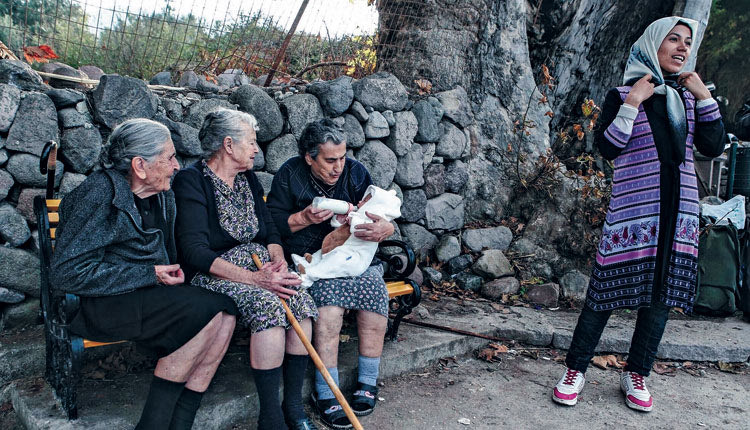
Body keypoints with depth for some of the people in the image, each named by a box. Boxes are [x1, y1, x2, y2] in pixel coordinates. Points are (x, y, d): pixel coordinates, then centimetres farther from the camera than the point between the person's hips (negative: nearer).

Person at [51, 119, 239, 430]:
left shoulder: (161, 194, 12)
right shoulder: (98, 194, -13)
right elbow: (68, 271, -18)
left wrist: (173, 270, 3)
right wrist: (150, 275, -18)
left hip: (150, 291, 8)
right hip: (104, 304, -8)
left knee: (225, 314, -17)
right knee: (208, 310, -26)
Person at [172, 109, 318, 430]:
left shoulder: (248, 178, 15)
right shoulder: (191, 180, -7)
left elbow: (270, 231, 15)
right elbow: (194, 251, -18)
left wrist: (278, 261, -9)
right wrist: (254, 279, -26)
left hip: (258, 265, 6)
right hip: (213, 273, -6)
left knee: (300, 300, -22)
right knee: (268, 303, -32)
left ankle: (294, 404, -10)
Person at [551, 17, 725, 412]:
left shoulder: (688, 97, 15)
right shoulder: (622, 95, 2)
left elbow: (713, 147, 7)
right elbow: (607, 148, -9)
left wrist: (705, 96, 2)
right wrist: (632, 103, -13)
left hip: (679, 209, 5)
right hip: (633, 209, -5)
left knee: (662, 293, 7)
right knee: (607, 289, -4)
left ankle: (636, 374, 21)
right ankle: (576, 369, 8)